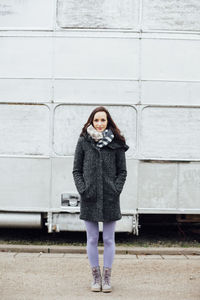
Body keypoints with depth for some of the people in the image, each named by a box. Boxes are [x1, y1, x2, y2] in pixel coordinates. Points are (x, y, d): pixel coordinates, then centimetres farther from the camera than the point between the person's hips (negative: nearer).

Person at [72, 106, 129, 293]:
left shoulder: (116, 143, 3)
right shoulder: (83, 141, 5)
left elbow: (122, 171, 6)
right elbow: (76, 170, 7)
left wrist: (116, 190, -6)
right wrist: (82, 189, -5)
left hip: (110, 199, 0)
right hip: (89, 198, 1)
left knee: (109, 240, 6)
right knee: (92, 239, 6)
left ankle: (107, 277, 16)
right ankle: (96, 277, 17)